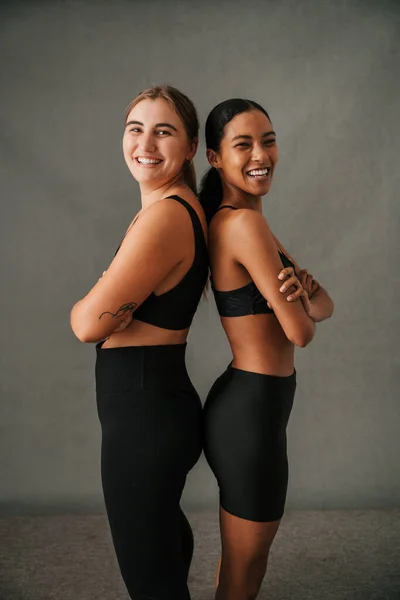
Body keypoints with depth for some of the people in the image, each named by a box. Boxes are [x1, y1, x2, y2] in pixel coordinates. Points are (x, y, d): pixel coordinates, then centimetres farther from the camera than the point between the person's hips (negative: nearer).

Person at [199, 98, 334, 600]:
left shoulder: (230, 220, 10)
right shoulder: (245, 223, -20)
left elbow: (324, 309, 5)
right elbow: (300, 332, -20)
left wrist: (305, 291, -18)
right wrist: (297, 299, 2)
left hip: (246, 404, 10)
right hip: (251, 413, -10)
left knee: (244, 553, 28)